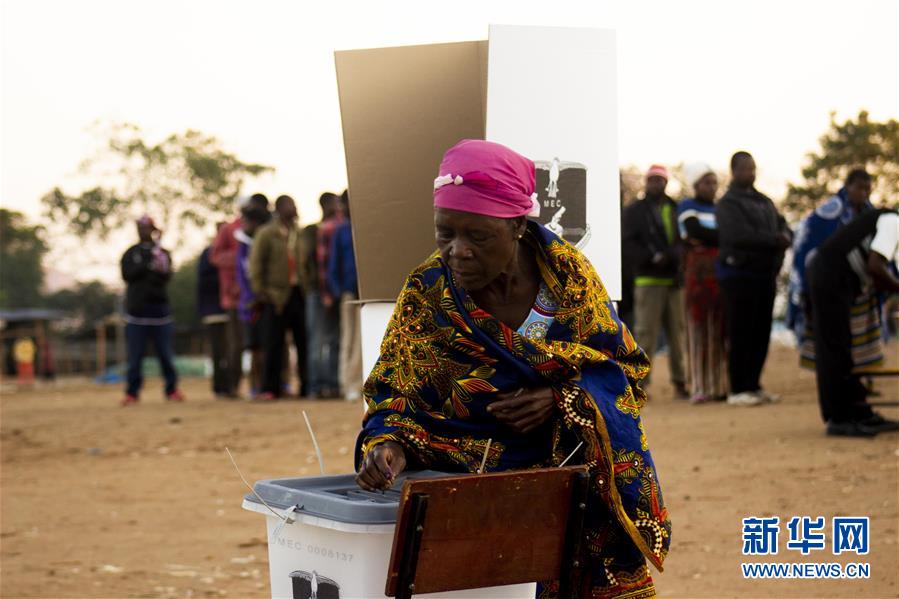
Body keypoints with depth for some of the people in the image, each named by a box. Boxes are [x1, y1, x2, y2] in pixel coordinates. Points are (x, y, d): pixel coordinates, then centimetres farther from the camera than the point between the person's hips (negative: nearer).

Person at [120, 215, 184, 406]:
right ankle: (132, 392, 3)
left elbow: (166, 276, -5)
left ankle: (172, 389, 6)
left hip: (159, 306, 0)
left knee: (165, 353, 1)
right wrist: (148, 266, -13)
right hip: (136, 309, 0)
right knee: (135, 355, 0)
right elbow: (127, 274, -6)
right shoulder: (131, 254, 11)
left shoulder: (162, 252, 10)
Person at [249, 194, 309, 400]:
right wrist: (259, 290, -9)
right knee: (274, 345, -1)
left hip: (298, 293, 4)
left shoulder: (298, 234, 12)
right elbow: (256, 263, -3)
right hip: (276, 295, -4)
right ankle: (270, 388, 4)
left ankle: (307, 386, 12)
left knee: (303, 342, 5)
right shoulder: (266, 234, -1)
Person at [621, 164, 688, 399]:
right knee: (646, 332, -7)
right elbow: (628, 245, -2)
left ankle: (680, 382, 11)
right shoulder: (634, 211, 8)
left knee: (678, 332, 5)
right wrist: (652, 258, -17)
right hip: (648, 280, -3)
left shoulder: (677, 210, 16)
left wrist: (670, 255, -14)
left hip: (675, 280, 3)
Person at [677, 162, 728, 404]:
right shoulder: (687, 207, 5)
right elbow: (697, 231, -10)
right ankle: (700, 387, -6)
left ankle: (720, 385, 4)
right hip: (699, 273, -5)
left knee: (722, 329, 1)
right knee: (700, 328, -6)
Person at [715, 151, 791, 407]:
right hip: (740, 274, -7)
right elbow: (740, 235, -18)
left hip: (766, 274, 7)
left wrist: (785, 237, -12)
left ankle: (753, 385, 15)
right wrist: (775, 240, -14)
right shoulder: (727, 204, -5)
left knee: (761, 333, 8)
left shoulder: (765, 202, 19)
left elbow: (783, 226, 12)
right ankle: (738, 390, -2)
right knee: (740, 335, -6)